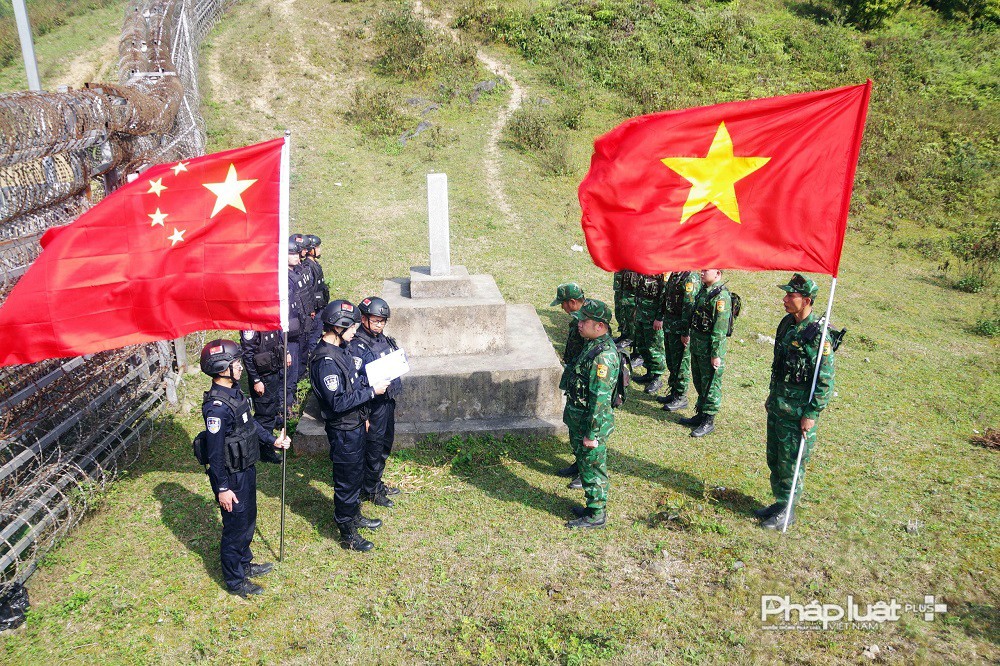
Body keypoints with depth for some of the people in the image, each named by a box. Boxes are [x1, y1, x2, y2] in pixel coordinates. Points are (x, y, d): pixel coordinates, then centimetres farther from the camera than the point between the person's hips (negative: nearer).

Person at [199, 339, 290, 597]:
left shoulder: (234, 391, 1)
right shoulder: (217, 406, -29)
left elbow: (251, 422, 17)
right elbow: (215, 452, -25)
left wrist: (273, 440, 11)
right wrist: (222, 488, -20)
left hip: (246, 470, 9)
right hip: (231, 477, -9)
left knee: (248, 520, 24)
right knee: (235, 528, 8)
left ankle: (244, 564, 45)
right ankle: (235, 581, 27)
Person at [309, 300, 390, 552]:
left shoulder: (340, 349, 5)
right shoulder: (326, 361, -27)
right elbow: (338, 402, -29)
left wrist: (363, 416, 16)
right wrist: (371, 391, -23)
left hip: (355, 425, 9)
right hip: (343, 430, -9)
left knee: (356, 474, 24)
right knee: (346, 481, 5)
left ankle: (354, 515, 43)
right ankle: (347, 533, 20)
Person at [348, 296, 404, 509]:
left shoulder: (383, 339, 5)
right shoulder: (357, 347, -21)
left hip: (389, 401, 8)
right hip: (373, 405, -8)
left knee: (385, 445, 21)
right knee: (373, 449, 6)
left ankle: (376, 482, 40)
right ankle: (369, 491, 24)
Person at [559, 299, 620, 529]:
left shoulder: (603, 355, -27)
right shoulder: (593, 345, 6)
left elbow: (600, 400, -26)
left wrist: (592, 433, -22)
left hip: (592, 423, -10)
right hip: (579, 420, 10)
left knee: (593, 469, 5)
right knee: (585, 464, 21)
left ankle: (597, 515, 21)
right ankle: (593, 507, 36)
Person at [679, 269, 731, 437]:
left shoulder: (721, 296, -21)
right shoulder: (704, 289, 8)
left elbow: (720, 329, -22)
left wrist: (716, 354, -21)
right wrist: (687, 333, 22)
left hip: (710, 346, -9)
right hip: (696, 342, 9)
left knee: (710, 385, 3)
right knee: (698, 381, 19)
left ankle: (708, 420, 14)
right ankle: (701, 414, 32)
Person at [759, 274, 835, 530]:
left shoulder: (817, 335, -20)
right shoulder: (787, 324, 5)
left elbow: (826, 380, -18)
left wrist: (812, 414, -18)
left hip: (798, 412, -8)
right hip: (777, 405, 8)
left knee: (790, 463, 4)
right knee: (774, 458, 17)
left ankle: (787, 511, 19)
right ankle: (779, 501, 33)